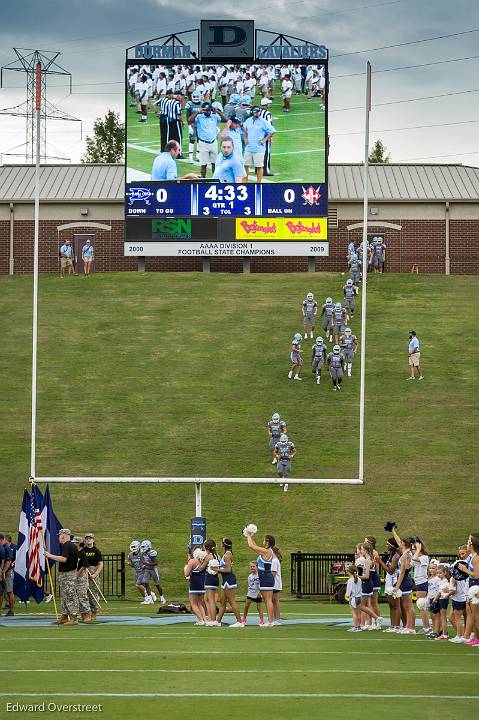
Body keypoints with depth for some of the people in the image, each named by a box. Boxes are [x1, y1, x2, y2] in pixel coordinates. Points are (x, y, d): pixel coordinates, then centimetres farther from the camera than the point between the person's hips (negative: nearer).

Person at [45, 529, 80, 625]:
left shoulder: (66, 546, -16)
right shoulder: (73, 546, 15)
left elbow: (63, 559, -28)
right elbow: (77, 561, 21)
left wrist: (50, 556, -20)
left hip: (66, 574, -10)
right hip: (72, 572, 10)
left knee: (70, 596, -9)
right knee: (64, 596, 15)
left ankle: (74, 618, -10)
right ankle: (64, 617, 20)